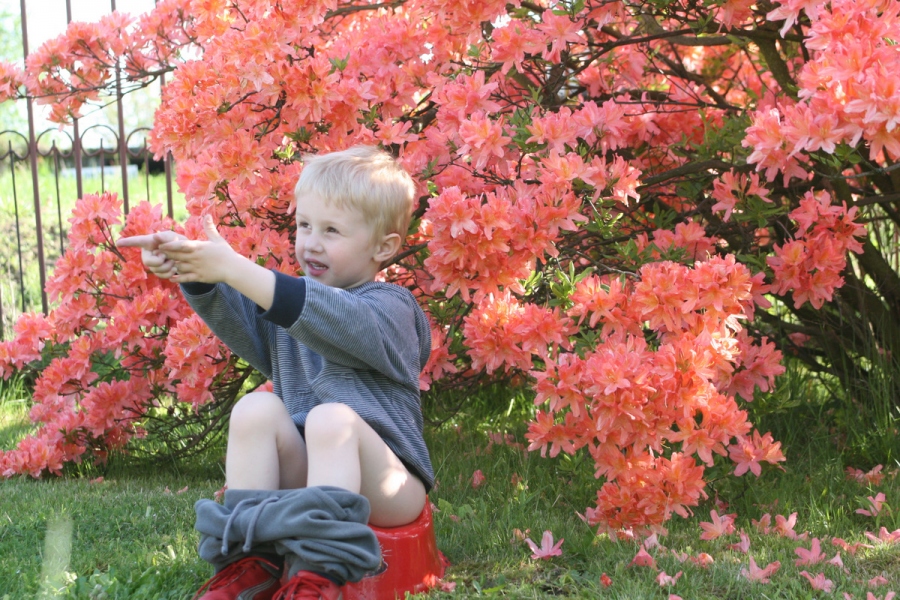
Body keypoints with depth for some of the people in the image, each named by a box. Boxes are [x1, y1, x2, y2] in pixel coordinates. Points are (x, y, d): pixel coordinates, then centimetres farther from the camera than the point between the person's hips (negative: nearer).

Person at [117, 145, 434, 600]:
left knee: (332, 418, -33)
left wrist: (233, 268, -34)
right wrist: (190, 273, -25)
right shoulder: (290, 296, 16)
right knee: (256, 407, -20)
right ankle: (248, 562, -23)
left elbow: (333, 320, -27)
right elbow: (236, 319, -3)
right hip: (299, 472, 5)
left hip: (386, 484, -5)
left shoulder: (391, 309, -5)